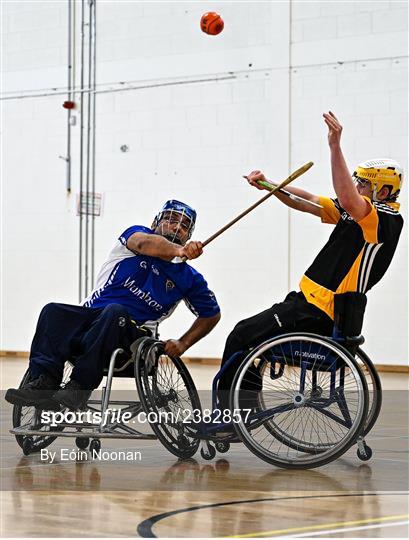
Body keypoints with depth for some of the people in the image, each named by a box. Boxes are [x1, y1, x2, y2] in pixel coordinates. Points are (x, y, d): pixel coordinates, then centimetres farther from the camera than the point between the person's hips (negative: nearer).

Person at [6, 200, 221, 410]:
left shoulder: (187, 277, 13)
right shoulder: (136, 233, 8)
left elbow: (212, 314, 23)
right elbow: (144, 243, -18)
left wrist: (182, 344, 6)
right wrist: (178, 250, -40)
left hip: (130, 332, -1)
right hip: (90, 317, 1)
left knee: (115, 312, -35)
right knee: (53, 312, -28)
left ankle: (79, 386, -41)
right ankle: (44, 382, -40)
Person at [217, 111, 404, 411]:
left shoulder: (386, 220, -14)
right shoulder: (354, 212, 14)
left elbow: (348, 200, -34)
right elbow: (305, 202, 12)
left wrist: (335, 146, -36)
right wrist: (268, 185, -1)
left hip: (317, 312, -10)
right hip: (309, 300, 10)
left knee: (241, 339, -12)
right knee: (245, 332, 19)